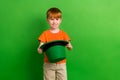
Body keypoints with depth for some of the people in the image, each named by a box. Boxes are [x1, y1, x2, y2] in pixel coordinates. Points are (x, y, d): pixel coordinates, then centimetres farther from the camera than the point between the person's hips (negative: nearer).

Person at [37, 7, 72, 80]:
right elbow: (39, 51, -5)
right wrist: (41, 48, -29)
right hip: (48, 64, -1)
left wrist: (68, 45, -25)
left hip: (61, 63, 1)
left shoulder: (63, 34, 3)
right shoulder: (45, 34, -1)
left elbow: (70, 48, -2)